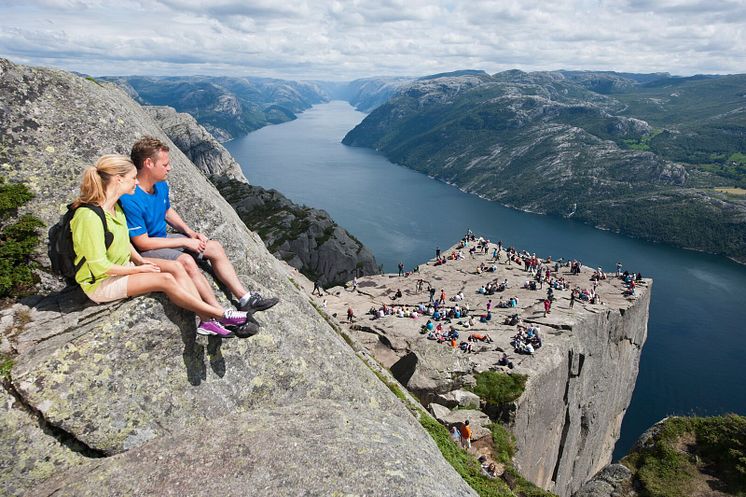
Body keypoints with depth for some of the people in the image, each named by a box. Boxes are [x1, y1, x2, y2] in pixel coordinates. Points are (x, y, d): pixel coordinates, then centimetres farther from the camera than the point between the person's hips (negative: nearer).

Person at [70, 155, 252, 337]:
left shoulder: (115, 207, 2)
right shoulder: (89, 216, -27)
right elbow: (100, 267, -25)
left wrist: (141, 260, 0)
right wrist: (139, 269, -15)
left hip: (122, 266, 9)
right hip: (100, 283, -9)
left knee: (175, 267, -11)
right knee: (165, 279, -23)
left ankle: (206, 320, -18)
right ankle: (221, 315, -13)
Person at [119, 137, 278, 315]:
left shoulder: (161, 185, 0)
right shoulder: (130, 200, -27)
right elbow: (142, 243, -24)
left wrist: (190, 233, 3)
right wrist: (185, 242, -18)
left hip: (163, 238, 9)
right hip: (145, 252, -9)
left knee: (215, 247, 0)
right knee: (186, 261, -34)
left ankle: (245, 300, -3)